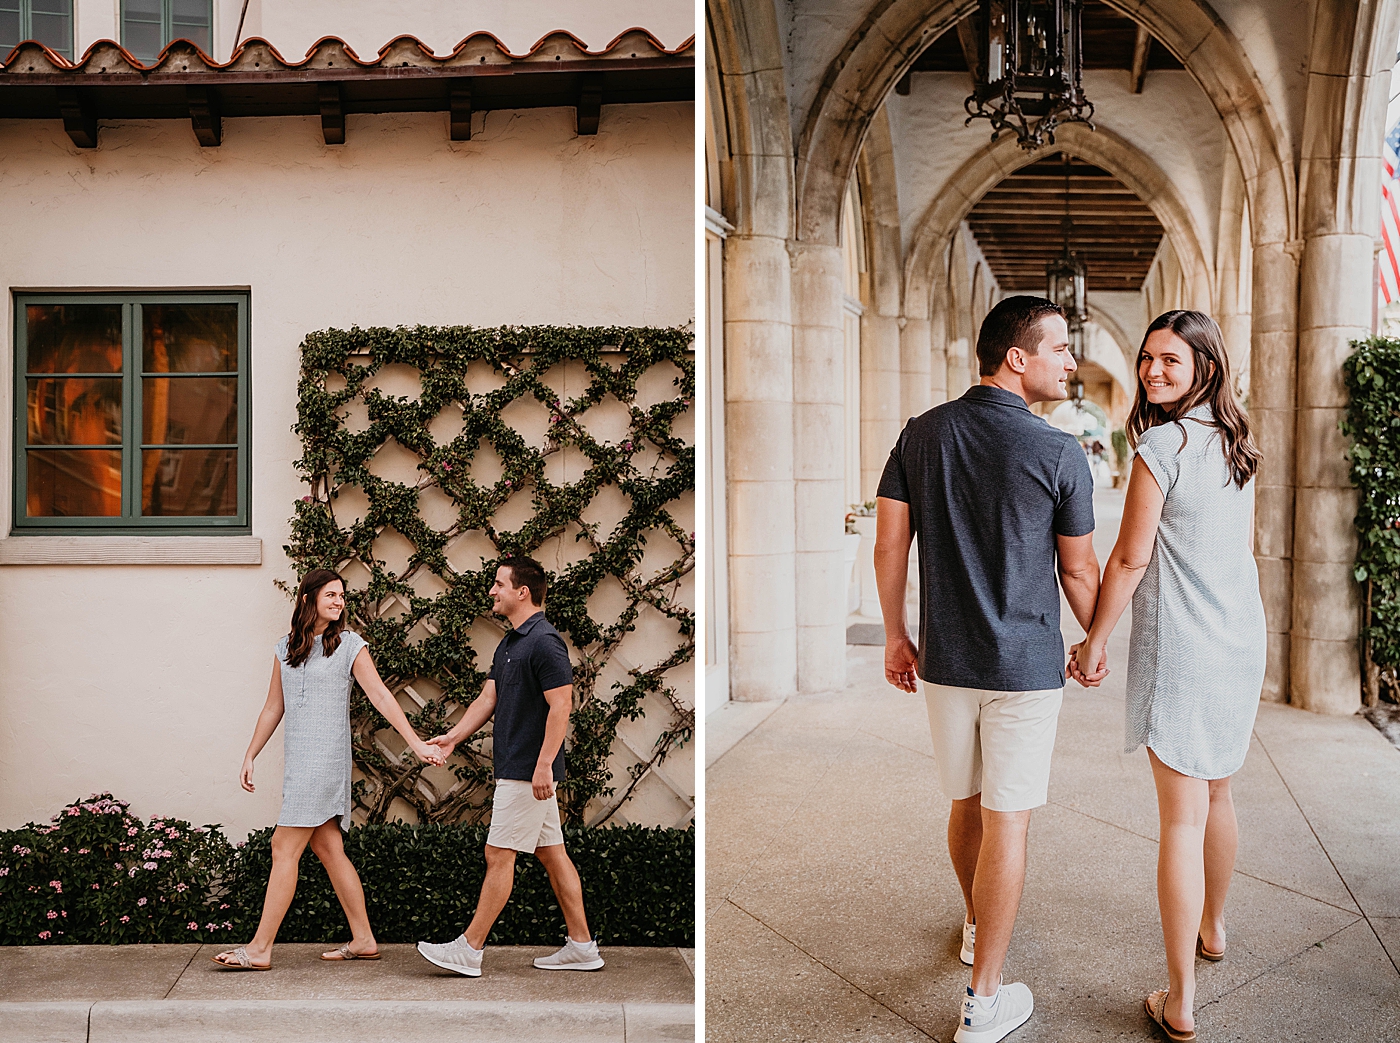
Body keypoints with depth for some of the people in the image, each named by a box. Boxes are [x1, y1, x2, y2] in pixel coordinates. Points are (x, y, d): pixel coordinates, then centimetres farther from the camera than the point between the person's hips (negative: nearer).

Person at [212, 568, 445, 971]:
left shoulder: (349, 644, -2)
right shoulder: (286, 648, 12)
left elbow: (381, 697, -6)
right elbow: (273, 708, 17)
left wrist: (417, 744, -11)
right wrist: (250, 757, 15)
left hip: (325, 757, -6)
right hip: (297, 757, 6)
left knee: (284, 847, -7)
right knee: (327, 848, 8)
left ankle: (260, 948, -2)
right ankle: (363, 940, 16)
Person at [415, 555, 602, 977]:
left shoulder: (545, 642, -17)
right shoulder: (509, 643, 15)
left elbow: (561, 706, -21)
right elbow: (488, 699, 15)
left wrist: (543, 765, -25)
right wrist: (452, 737, 3)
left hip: (529, 772, -10)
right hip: (518, 769, 10)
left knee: (499, 856, -3)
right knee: (552, 854, 11)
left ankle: (470, 949, 5)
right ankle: (581, 946, 16)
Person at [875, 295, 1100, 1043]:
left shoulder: (921, 434, -1)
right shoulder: (1059, 454, -12)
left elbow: (889, 546, 1)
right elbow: (1079, 570, -3)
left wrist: (895, 635, 13)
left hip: (946, 662, 4)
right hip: (1026, 666, -4)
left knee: (966, 803, 22)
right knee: (1006, 823, 4)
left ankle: (977, 925, 46)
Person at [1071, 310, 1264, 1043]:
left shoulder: (1163, 444, -15)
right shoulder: (1235, 445, 9)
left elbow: (1129, 559, -14)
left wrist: (1094, 641, -4)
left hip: (1180, 646, -8)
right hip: (1241, 639, 8)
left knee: (1181, 817, -4)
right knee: (1215, 795, 24)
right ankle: (1211, 929, 45)